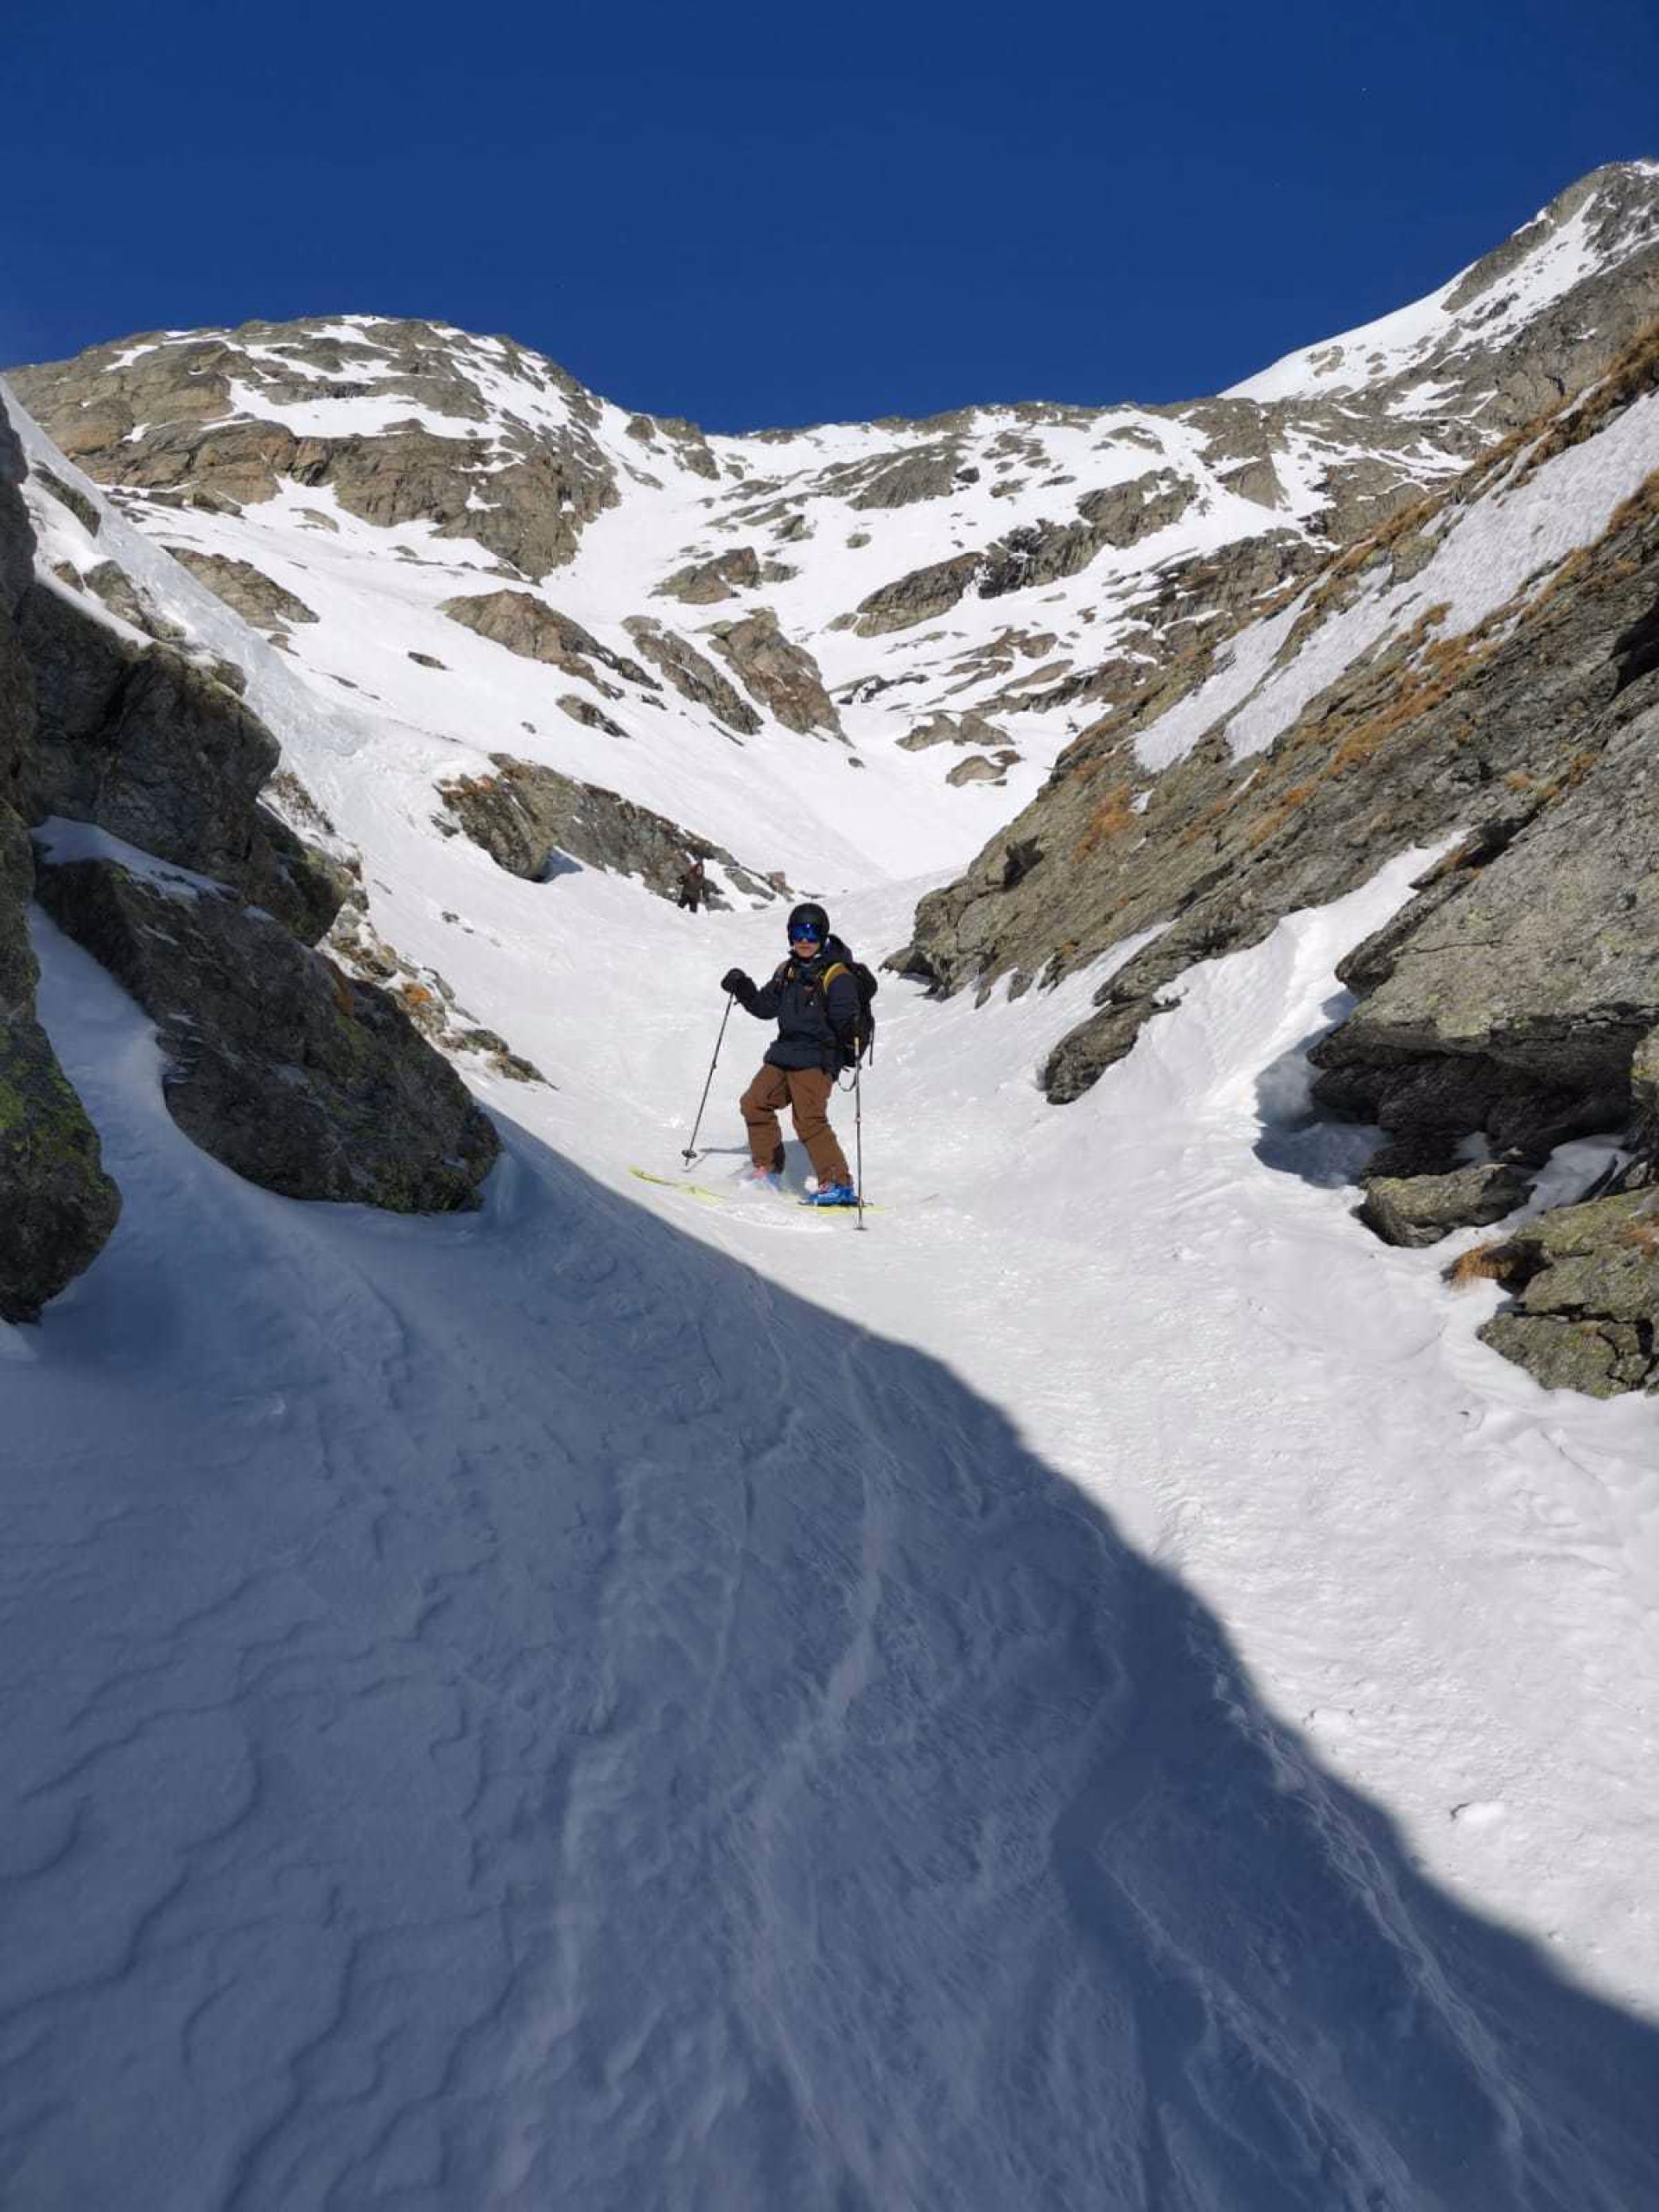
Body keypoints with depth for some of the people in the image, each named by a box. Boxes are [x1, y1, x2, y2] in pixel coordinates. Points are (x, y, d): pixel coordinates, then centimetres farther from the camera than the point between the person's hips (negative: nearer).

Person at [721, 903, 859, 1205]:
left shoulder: (837, 975, -9)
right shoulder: (788, 970, 14)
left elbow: (845, 1018, -18)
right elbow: (766, 1007, 21)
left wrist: (851, 1028, -41)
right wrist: (743, 988, 8)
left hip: (818, 1058, -8)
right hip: (784, 1054, 8)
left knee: (809, 1120, -18)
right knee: (755, 1103, 12)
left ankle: (839, 1185, -14)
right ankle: (767, 1169, 26)